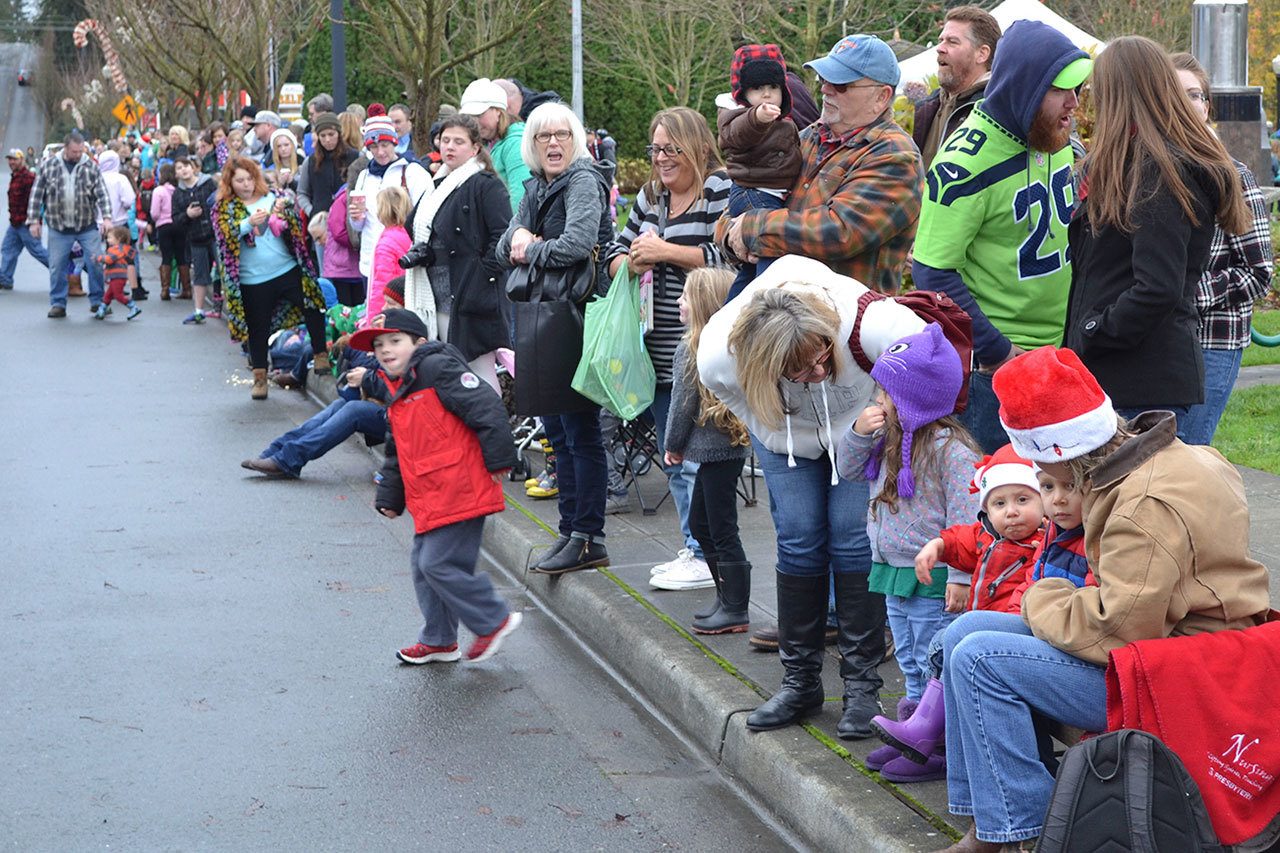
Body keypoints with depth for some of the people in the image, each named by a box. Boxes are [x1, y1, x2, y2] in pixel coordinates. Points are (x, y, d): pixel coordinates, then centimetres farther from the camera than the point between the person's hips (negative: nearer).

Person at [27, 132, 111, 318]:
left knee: (96, 264, -2)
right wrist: (33, 220, 0)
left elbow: (102, 194, -2)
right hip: (59, 229, 0)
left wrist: (106, 217, -14)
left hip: (88, 227, 0)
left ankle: (97, 301, 10)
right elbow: (37, 195, 4)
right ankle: (57, 304, 14)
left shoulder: (91, 167, 1)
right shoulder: (48, 166, 1)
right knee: (57, 267, 3)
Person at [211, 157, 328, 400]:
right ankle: (259, 377, 16)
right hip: (253, 282, -2)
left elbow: (295, 226, 6)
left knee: (312, 309, -2)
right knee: (258, 329, 5)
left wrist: (283, 211, -15)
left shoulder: (271, 197, 7)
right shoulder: (223, 208, 1)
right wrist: (249, 223, -31)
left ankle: (321, 356, 13)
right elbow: (225, 236, -16)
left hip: (288, 271, 2)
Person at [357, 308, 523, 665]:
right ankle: (439, 641, 26)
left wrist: (498, 461, -18)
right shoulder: (398, 393, 19)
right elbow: (397, 455, 29)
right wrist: (389, 497, 26)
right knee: (424, 567, 14)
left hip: (458, 494, -10)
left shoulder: (439, 369, -11)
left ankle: (495, 621, 3)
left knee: (439, 564, -11)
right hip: (429, 501, 10)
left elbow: (487, 407, -17)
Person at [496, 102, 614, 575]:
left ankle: (588, 539, -2)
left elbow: (576, 244, -24)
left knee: (580, 431, -6)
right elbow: (505, 247, 15)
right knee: (557, 430, 13)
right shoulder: (536, 187, 16)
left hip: (576, 317, -9)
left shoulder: (584, 182, -10)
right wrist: (518, 235, -7)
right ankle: (570, 530, 21)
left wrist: (530, 250, -9)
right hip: (539, 319, 9)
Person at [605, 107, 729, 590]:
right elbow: (614, 253, 22)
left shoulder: (720, 192, -8)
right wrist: (631, 263, -1)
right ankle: (694, 549, 24)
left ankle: (707, 559, 2)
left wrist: (668, 252, -16)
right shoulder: (650, 198, 16)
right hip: (660, 350, 9)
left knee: (697, 455, -6)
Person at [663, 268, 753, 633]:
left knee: (722, 531, -2)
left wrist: (673, 445, 3)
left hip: (715, 449, -10)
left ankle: (736, 611, 4)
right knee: (700, 523, 19)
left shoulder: (691, 349, -18)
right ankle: (727, 598, 25)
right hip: (729, 444, 10)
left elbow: (683, 404, -13)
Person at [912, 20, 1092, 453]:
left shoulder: (1060, 138, 5)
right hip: (994, 367, -7)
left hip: (1065, 349, 7)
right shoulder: (967, 162, -19)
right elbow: (934, 272, -19)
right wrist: (996, 352, -20)